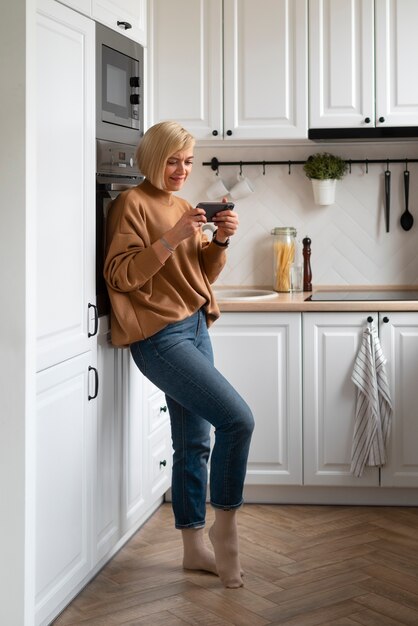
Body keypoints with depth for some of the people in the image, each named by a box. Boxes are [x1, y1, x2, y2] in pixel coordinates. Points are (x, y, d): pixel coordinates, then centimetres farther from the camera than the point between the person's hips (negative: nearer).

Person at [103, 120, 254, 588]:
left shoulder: (183, 206, 16)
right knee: (237, 418, -16)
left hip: (195, 328, 8)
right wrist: (171, 238, -22)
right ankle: (225, 527, 2)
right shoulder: (132, 203, -7)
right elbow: (120, 275, -15)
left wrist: (220, 241, -3)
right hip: (159, 334, -8)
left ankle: (195, 547, 19)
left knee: (194, 442, 9)